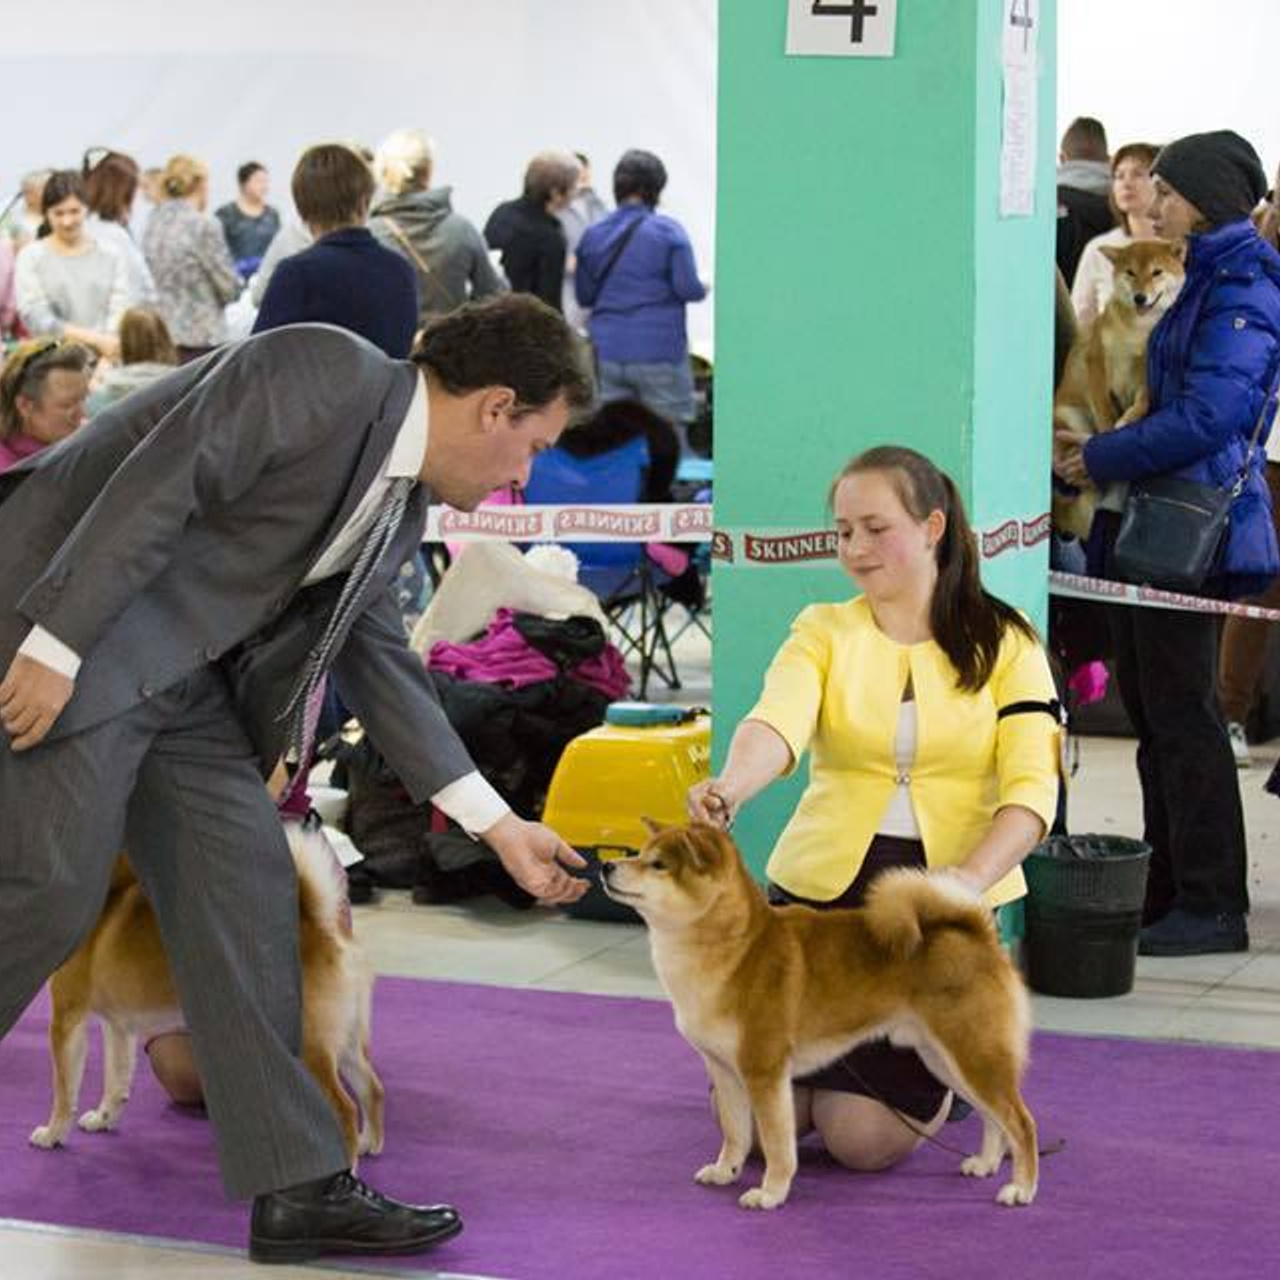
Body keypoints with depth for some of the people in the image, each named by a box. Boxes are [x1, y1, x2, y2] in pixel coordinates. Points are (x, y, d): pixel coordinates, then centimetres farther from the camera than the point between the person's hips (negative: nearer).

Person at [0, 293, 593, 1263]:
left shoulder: (401, 503, 12)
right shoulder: (325, 371, -16)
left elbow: (380, 661, 18)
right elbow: (157, 487, -22)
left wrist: (499, 827, 17)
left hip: (181, 675, 9)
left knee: (246, 893, 4)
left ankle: (297, 1184, 7)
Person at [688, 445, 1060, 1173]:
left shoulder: (1005, 642, 0)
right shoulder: (824, 631, 2)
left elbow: (1032, 787, -9)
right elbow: (778, 724, -19)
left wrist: (966, 881, -28)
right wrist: (729, 789, -42)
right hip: (827, 885, 2)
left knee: (869, 1136, -9)